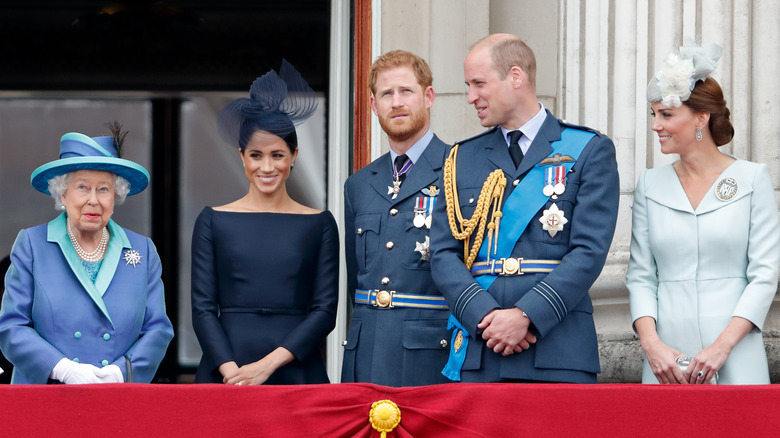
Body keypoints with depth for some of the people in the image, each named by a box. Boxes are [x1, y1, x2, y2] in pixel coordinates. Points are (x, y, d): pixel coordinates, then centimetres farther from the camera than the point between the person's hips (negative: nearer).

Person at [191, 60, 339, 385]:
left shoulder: (319, 224, 7)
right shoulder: (214, 221, 7)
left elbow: (325, 310, 1)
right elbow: (203, 308, 2)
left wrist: (267, 364, -10)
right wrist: (230, 371, -13)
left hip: (296, 372, 0)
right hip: (225, 374, 0)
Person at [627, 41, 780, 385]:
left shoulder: (752, 179, 1)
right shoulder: (651, 185, 10)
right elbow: (640, 275, 8)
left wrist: (722, 345, -13)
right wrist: (651, 343, -8)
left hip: (735, 358, -2)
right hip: (666, 359, 2)